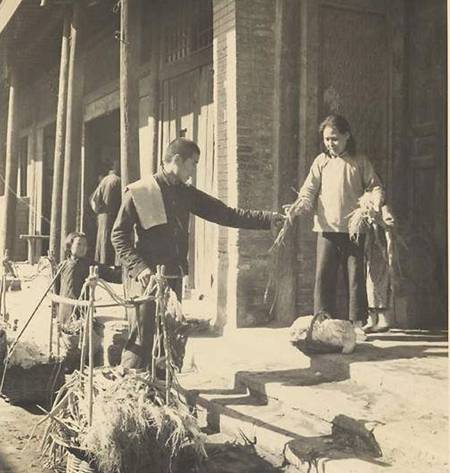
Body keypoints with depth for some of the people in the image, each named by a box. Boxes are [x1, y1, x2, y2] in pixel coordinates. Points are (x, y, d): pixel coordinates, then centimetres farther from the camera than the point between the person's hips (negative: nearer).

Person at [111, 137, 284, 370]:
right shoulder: (139, 191, -4)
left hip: (175, 276, 6)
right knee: (141, 340, -6)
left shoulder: (186, 193, 13)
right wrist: (139, 267, -16)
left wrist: (272, 219, 3)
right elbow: (119, 235, -4)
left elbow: (226, 214, 10)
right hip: (147, 277, -6)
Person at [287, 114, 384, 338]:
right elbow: (309, 190, 5)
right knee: (323, 276, -4)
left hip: (354, 229, 0)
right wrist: (299, 206, -14)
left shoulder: (360, 162, 8)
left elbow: (375, 186, 8)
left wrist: (377, 200, -14)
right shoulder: (321, 161, 10)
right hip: (327, 228, 1)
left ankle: (356, 322, 11)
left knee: (355, 276, 2)